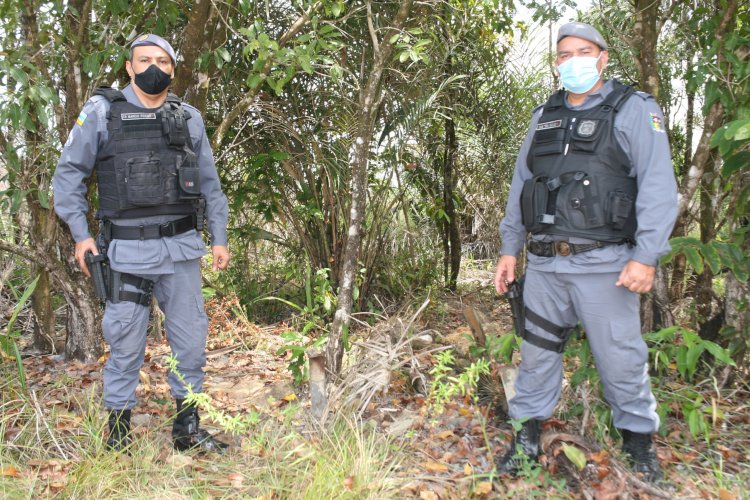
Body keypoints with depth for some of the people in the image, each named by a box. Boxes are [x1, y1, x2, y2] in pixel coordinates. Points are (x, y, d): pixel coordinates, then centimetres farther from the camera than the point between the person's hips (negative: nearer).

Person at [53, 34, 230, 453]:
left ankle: (188, 429, 24)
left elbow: (210, 182, 13)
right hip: (128, 250, -3)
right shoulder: (102, 111, 1)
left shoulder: (189, 118, 9)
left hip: (182, 246, 3)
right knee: (126, 343, 4)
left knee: (191, 340, 8)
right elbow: (69, 173, 3)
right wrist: (80, 233, -4)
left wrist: (219, 238, 10)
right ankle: (119, 431, 22)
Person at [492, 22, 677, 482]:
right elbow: (521, 185, 18)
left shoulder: (634, 110, 0)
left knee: (620, 358, 4)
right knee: (537, 352, 12)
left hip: (603, 266, -4)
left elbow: (659, 188, -9)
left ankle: (639, 435, 26)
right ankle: (529, 434, 26)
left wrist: (647, 256, -17)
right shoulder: (544, 117, 16)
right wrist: (510, 248, 14)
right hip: (544, 264, 5)